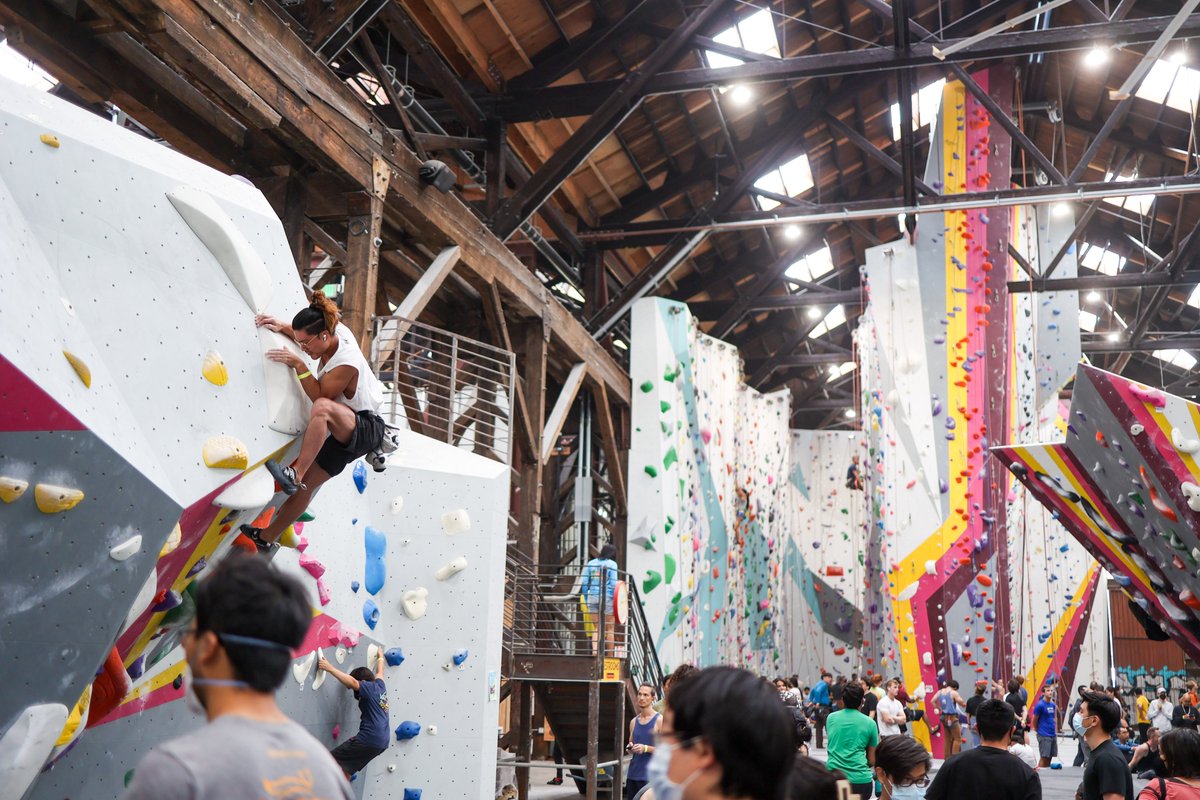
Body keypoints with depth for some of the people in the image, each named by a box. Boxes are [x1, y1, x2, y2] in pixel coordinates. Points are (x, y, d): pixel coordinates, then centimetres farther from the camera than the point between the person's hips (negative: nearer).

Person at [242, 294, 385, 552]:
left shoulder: (346, 363, -29)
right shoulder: (337, 331, -4)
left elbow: (319, 396, -23)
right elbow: (304, 331, 18)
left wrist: (299, 365, -29)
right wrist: (282, 327, 1)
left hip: (366, 429, -9)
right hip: (343, 433, 9)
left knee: (322, 407, -40)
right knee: (306, 484, 8)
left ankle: (295, 474, -39)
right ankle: (266, 537, 19)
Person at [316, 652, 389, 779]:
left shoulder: (370, 688, -8)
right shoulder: (380, 685, 16)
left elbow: (352, 682, -24)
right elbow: (380, 670, 37)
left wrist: (329, 668, -21)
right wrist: (380, 657, 57)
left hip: (370, 739, -10)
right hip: (383, 741, 10)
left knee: (333, 759, -5)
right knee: (346, 767, 19)